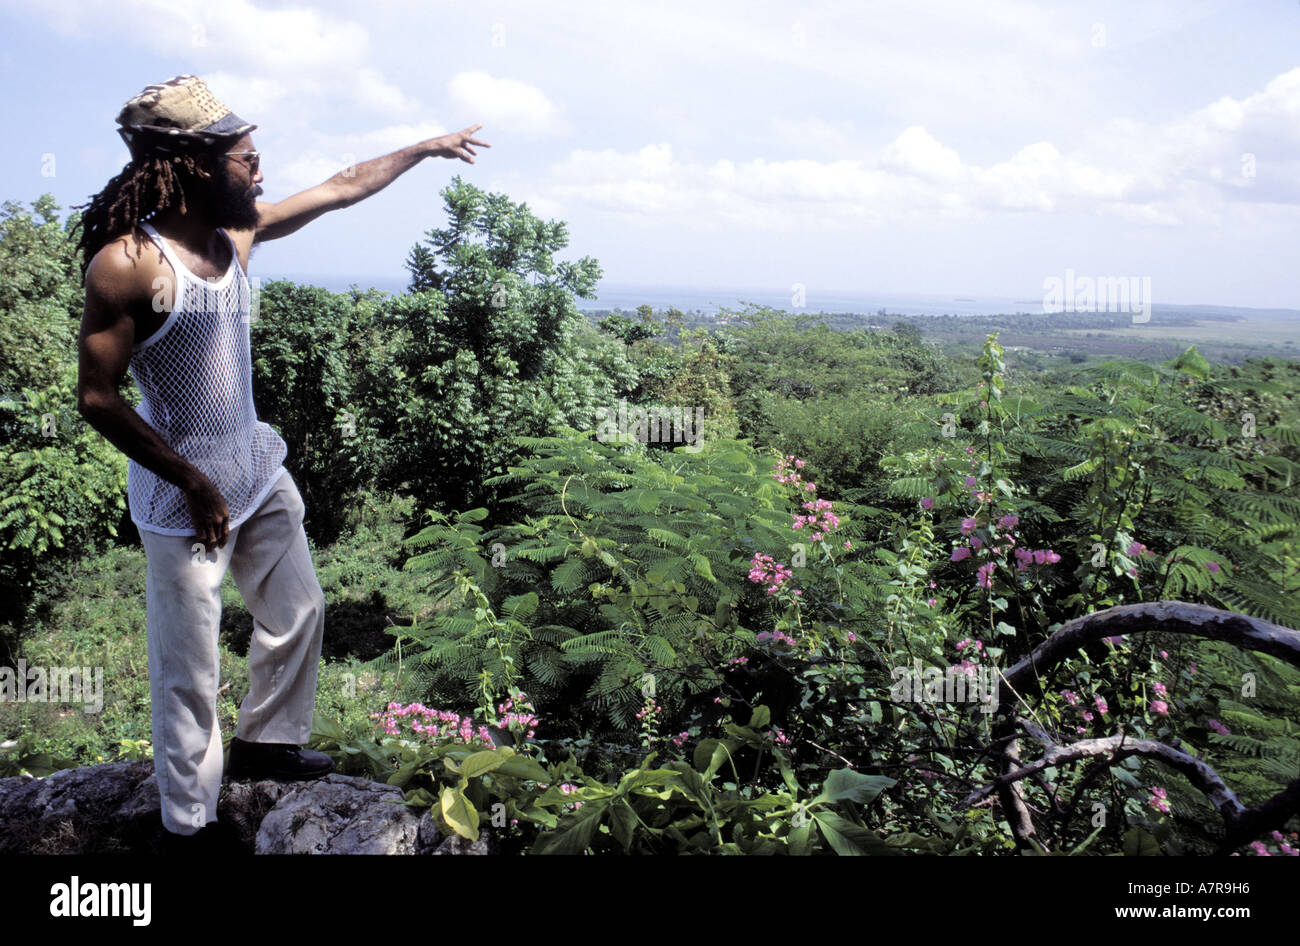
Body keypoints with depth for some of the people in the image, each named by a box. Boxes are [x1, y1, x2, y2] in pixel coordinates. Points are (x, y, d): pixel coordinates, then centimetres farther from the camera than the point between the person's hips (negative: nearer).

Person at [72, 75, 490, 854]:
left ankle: (266, 744, 43)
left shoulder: (239, 229, 0)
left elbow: (343, 188, 12)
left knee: (299, 613, 20)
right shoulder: (125, 263, -21)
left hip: (260, 470, 8)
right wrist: (193, 484, -17)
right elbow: (97, 398, -19)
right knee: (190, 667, 3)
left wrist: (429, 147, 18)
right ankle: (190, 823, 22)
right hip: (185, 492, -8)